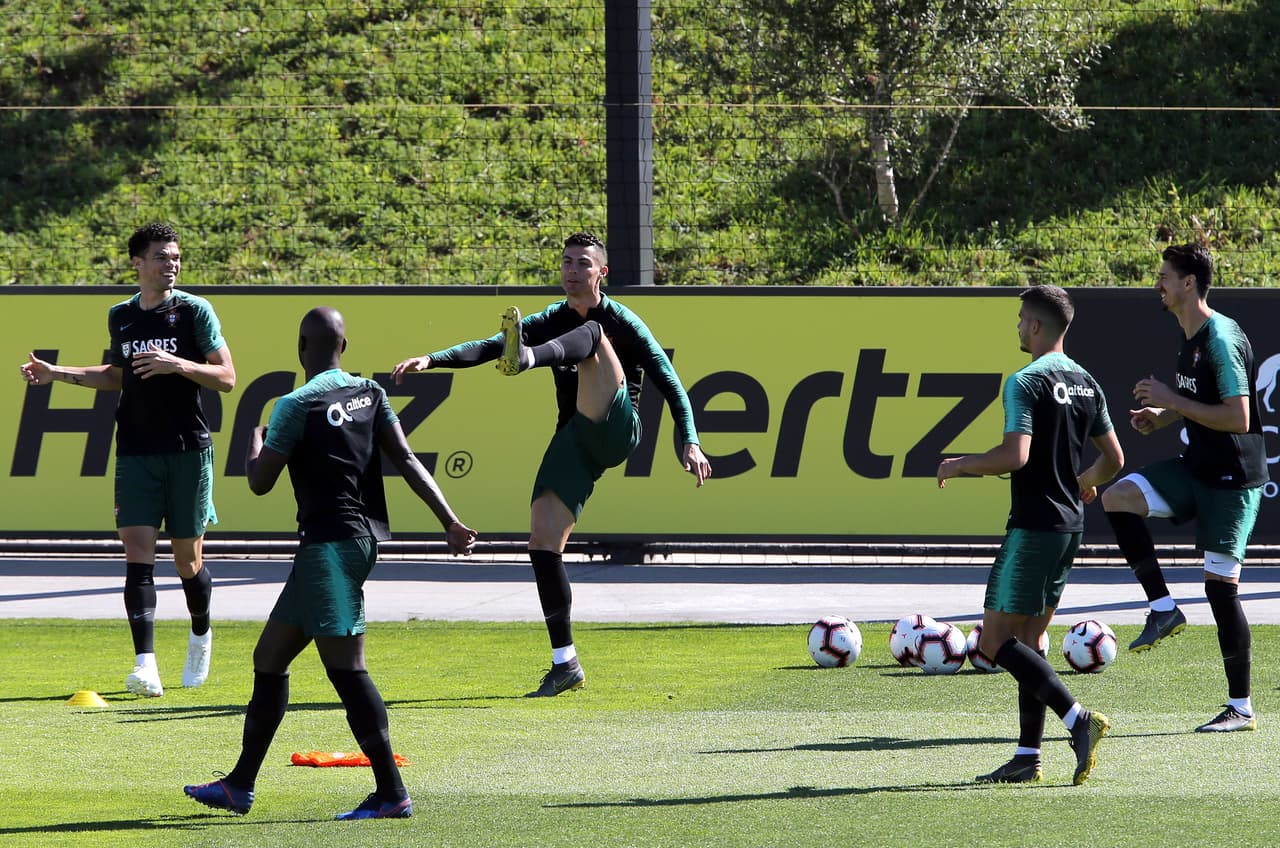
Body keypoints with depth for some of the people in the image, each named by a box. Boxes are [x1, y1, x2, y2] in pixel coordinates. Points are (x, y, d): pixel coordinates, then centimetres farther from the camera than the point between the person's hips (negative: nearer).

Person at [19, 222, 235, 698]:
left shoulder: (195, 310, -3)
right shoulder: (121, 317, 10)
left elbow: (226, 378, -6)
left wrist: (177, 364, -21)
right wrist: (58, 374, 19)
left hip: (188, 451, -3)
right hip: (135, 453, 3)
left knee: (188, 560, 6)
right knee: (137, 553, -12)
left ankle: (200, 635, 36)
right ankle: (146, 665, -19)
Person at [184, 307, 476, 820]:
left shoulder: (297, 406, -11)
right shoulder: (371, 394, 9)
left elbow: (260, 483, -7)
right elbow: (407, 460, 3)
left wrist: (256, 444, 14)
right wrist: (449, 522, 0)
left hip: (330, 545, -9)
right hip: (362, 538, 9)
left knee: (345, 665, -11)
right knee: (269, 658, 16)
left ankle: (392, 793, -16)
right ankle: (240, 786, 22)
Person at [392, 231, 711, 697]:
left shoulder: (622, 322, 0)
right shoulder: (551, 321, 14)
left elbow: (669, 382, -2)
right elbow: (489, 347, 3)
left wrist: (689, 442, -13)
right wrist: (432, 359, -13)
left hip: (615, 430, -6)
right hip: (574, 442, 6)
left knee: (591, 334, -24)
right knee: (543, 542, -6)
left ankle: (526, 360, -59)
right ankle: (565, 663, 1)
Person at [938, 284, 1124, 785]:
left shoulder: (1026, 382, -14)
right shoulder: (1086, 384, 11)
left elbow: (1015, 454, -24)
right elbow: (1114, 459, 15)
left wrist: (958, 466, -9)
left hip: (1034, 526, -9)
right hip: (1070, 524, 9)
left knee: (995, 639, -7)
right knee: (1029, 637, 13)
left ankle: (1078, 719, -20)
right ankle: (1028, 756, 10)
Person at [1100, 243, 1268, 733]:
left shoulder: (1222, 340, -20)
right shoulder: (1190, 338, 9)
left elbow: (1237, 418, -26)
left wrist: (1173, 401, -22)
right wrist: (1164, 417, 7)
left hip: (1232, 479, -9)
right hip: (1196, 468, 9)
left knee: (1221, 586, -6)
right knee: (1118, 497, -9)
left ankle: (1241, 708, 3)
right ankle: (1163, 609, -2)